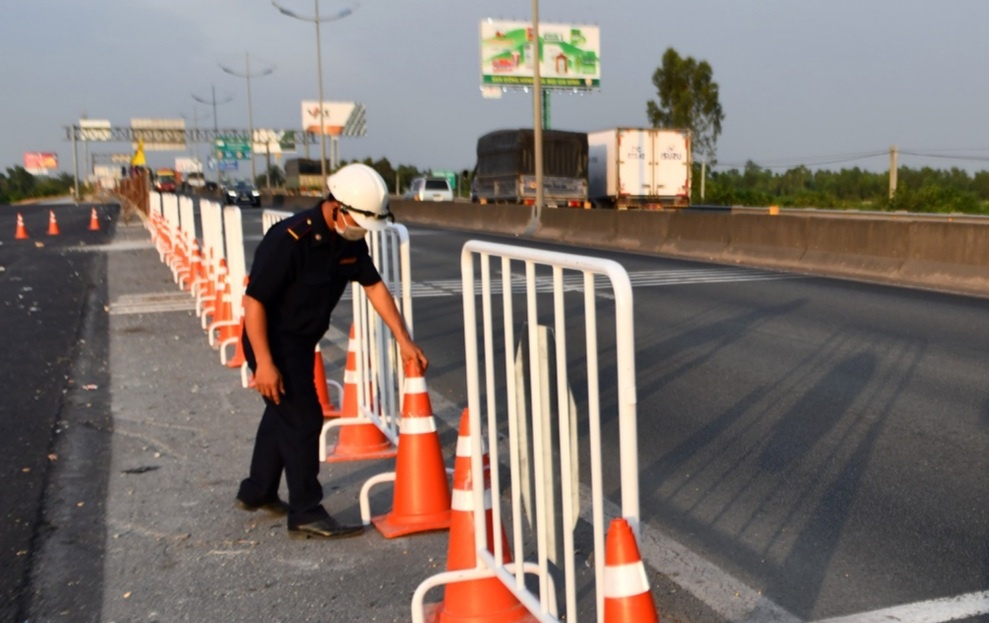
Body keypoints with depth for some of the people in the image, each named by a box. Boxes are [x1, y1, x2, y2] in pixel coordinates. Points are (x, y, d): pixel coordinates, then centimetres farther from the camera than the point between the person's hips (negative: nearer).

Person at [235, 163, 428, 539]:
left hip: (302, 341, 9)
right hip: (273, 342, -9)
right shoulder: (289, 240, -28)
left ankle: (257, 493, 40)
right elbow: (253, 301, -27)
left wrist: (403, 339, 3)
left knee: (282, 413, 21)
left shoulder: (350, 240, -5)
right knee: (303, 420, -8)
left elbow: (374, 285, 5)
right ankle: (305, 515, 4)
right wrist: (264, 363, -29)